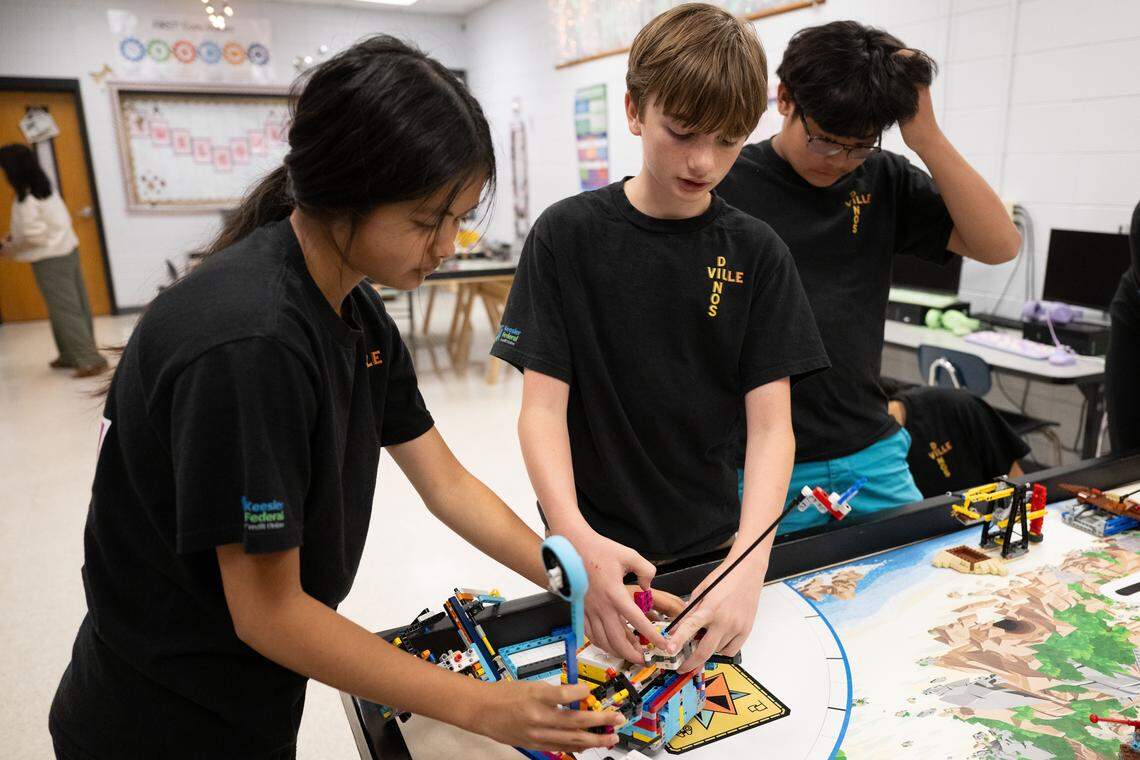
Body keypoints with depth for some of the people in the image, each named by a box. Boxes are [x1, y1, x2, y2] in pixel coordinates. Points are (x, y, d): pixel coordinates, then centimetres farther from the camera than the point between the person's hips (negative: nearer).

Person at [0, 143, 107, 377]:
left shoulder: (26, 199, -18)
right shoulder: (45, 188, 8)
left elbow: (34, 237, -19)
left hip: (50, 260, -9)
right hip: (67, 250, 9)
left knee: (65, 311, -4)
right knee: (76, 307, 11)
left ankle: (90, 360, -5)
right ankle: (71, 356, 22)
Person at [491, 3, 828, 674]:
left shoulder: (757, 254, -6)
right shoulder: (568, 236, -10)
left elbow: (772, 423, -11)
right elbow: (544, 407, -13)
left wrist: (749, 562, -27)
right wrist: (575, 537, -30)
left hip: (717, 547, 2)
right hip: (598, 551, -1)